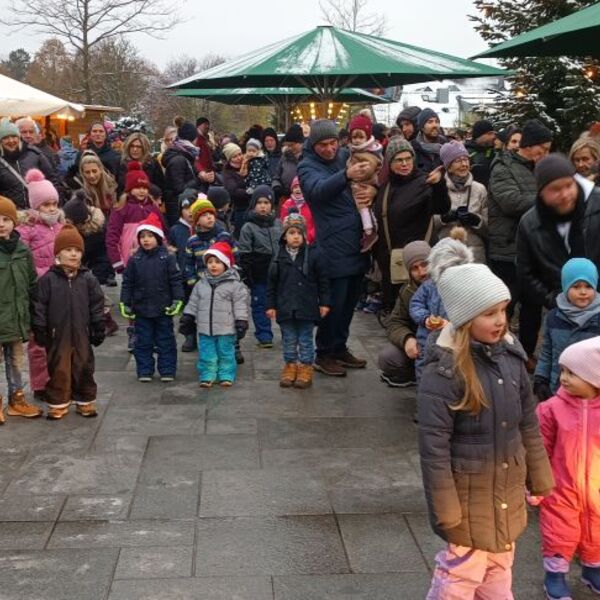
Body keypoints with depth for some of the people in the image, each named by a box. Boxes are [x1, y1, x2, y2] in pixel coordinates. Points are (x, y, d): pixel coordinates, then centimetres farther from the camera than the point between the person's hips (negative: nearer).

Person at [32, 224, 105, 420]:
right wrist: (40, 330, -4)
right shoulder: (48, 279, -4)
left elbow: (97, 304, 5)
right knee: (58, 369, 5)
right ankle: (57, 404, 16)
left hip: (82, 334, 2)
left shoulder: (88, 279, 2)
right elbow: (39, 306, -2)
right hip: (57, 334, -2)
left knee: (84, 368, 9)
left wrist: (99, 328, 2)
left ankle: (85, 402, 23)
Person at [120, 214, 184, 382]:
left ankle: (167, 371, 16)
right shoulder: (135, 260, 0)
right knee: (143, 342, 9)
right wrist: (125, 303, 0)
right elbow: (127, 283, 4)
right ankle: (144, 371, 18)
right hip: (141, 310, 2)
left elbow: (176, 281, -4)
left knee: (165, 341, 7)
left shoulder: (168, 258, -5)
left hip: (163, 309, -2)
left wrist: (177, 301, -10)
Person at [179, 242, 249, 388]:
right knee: (206, 354, 7)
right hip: (205, 328, 3)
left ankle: (226, 376, 18)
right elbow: (193, 303, 12)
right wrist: (186, 319, 9)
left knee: (226, 354, 7)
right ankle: (207, 376, 16)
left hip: (226, 329, -3)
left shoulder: (235, 285, -7)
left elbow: (240, 305, -8)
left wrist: (241, 323, -11)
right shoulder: (201, 284, 6)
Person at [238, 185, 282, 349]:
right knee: (260, 305, 3)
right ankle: (264, 336, 13)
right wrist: (246, 276, -9)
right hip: (259, 274, -3)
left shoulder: (278, 224, 6)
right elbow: (244, 254, -6)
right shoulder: (248, 227, -5)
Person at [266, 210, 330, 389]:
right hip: (285, 308, 2)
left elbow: (323, 281, -2)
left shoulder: (313, 255, -6)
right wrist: (271, 305, 4)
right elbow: (272, 284, 5)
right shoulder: (279, 257, 0)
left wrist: (324, 302, -4)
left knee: (305, 340, 8)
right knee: (289, 341, 12)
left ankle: (306, 368, 17)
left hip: (307, 307, -2)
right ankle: (290, 366, 25)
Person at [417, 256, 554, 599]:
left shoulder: (510, 356, -2)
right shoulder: (444, 371, -21)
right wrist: (446, 510, -18)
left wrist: (539, 479, 13)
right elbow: (433, 446, -19)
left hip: (508, 491, 6)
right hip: (470, 492, -6)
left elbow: (528, 424, 8)